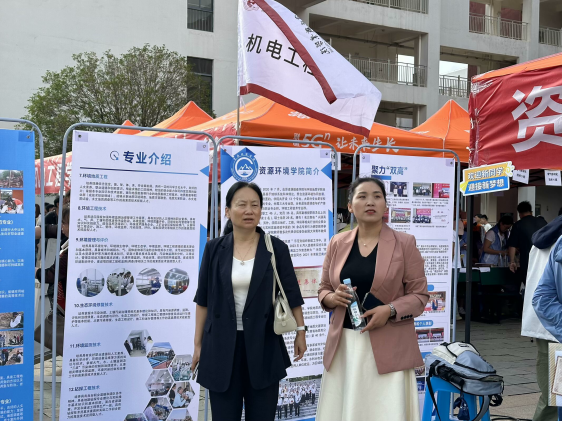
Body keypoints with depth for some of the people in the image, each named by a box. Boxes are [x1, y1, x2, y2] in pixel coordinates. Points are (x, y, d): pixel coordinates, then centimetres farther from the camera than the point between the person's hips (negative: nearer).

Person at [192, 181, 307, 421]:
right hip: (222, 345, 1)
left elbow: (291, 294, 4)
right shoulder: (214, 249, 1)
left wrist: (300, 332, 1)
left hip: (263, 344, 0)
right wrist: (198, 344, 4)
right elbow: (204, 300, 5)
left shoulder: (276, 248, -1)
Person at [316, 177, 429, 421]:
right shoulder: (337, 244, 8)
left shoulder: (404, 243, -1)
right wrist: (333, 298, -8)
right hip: (344, 345, 3)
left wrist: (390, 310, -18)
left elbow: (420, 294, 0)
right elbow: (323, 290, 15)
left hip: (388, 347, -3)